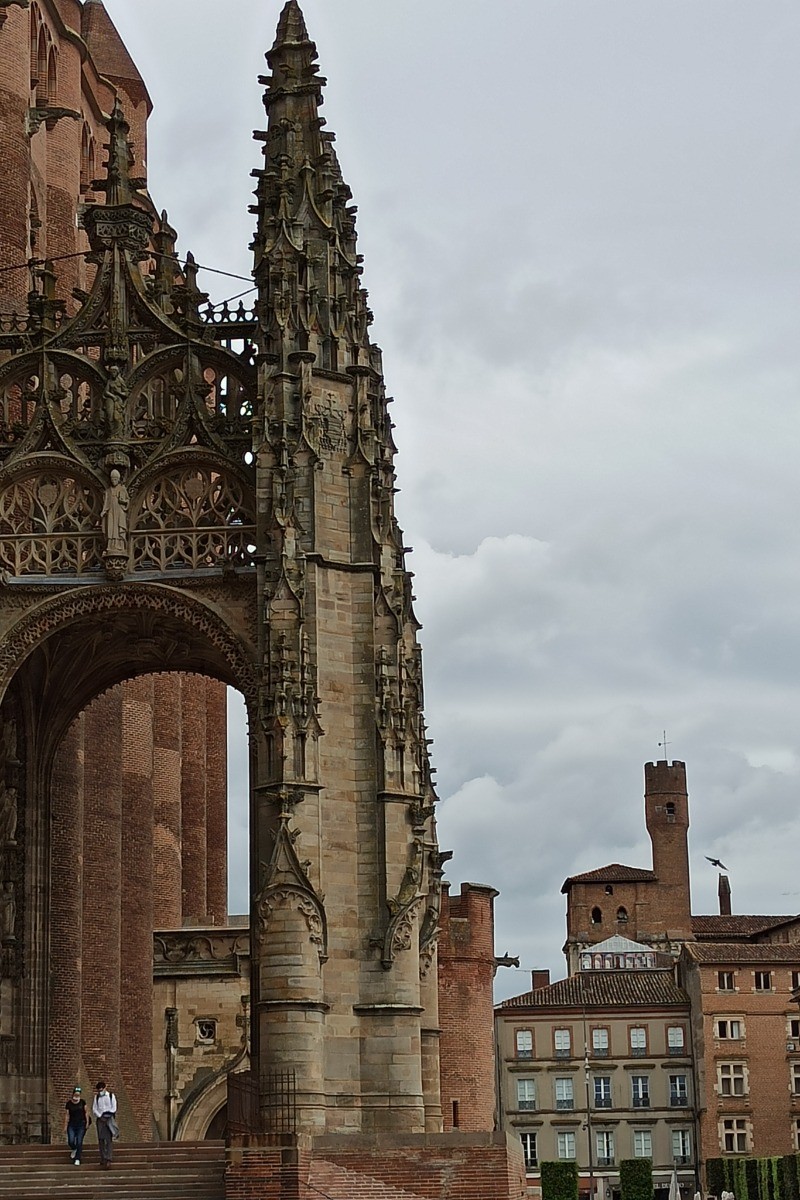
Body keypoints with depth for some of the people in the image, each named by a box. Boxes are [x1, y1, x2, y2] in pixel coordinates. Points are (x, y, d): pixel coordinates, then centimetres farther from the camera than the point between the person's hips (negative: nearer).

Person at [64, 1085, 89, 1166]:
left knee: (79, 1142, -6)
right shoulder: (69, 1103, 1)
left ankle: (77, 1159, 0)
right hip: (72, 1125, 1)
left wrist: (87, 1122, -2)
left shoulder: (82, 1102, 1)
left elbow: (86, 1112, 6)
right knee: (71, 1141, -11)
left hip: (81, 1124, -1)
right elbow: (67, 1115, 4)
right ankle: (74, 1149, 24)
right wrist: (65, 1126, 3)